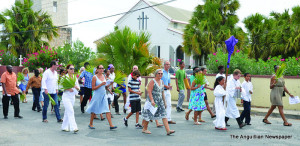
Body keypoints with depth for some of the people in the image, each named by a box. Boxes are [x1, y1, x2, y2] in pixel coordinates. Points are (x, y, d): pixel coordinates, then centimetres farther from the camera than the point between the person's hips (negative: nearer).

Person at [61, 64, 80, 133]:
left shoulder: (75, 77, 9)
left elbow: (78, 88, 10)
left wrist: (75, 87, -12)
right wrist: (68, 89, -23)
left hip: (72, 97, 6)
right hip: (66, 97, -6)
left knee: (67, 112, 12)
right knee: (71, 111, -14)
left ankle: (64, 127, 21)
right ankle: (73, 127, -18)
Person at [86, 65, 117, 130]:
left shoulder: (103, 76, 8)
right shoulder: (95, 77, -9)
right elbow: (93, 88, -12)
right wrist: (101, 84, -19)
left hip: (104, 96, 5)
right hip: (97, 96, -5)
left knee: (107, 110, -4)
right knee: (94, 111, 7)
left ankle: (111, 125, -7)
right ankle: (90, 124, 25)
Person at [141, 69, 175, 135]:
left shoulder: (162, 82, 11)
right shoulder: (152, 81, -9)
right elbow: (149, 91, -16)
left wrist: (164, 102, 16)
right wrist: (152, 100, -26)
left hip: (160, 101, 6)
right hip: (152, 101, -6)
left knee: (164, 115, -4)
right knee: (148, 115, 3)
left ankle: (168, 130, -10)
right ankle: (144, 129, 21)